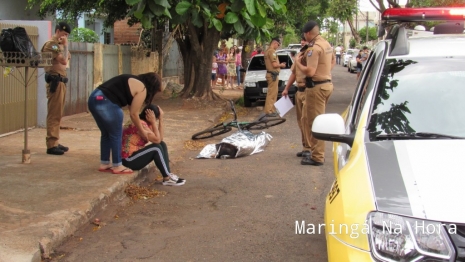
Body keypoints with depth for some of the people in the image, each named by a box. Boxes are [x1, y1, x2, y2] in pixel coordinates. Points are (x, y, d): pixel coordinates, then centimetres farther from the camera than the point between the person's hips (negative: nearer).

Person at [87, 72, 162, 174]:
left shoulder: (134, 81, 24)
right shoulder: (142, 89, -2)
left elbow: (132, 108, 27)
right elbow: (133, 114, 1)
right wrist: (142, 131, 13)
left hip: (94, 98, 9)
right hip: (106, 103, -9)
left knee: (106, 134, 20)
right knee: (116, 135, 5)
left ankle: (104, 164, 27)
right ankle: (117, 166, 14)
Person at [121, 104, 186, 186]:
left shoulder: (147, 123, 8)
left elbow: (160, 138, -1)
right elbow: (157, 140, -25)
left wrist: (161, 119, -4)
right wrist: (153, 122, -21)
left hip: (135, 154, 10)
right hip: (128, 160, -10)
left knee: (162, 144, 1)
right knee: (156, 148, -21)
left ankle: (168, 174, -6)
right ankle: (167, 178, -17)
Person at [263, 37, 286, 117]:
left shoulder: (268, 50, 18)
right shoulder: (272, 51, -15)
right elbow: (274, 65, -20)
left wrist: (279, 64, 15)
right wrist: (281, 65, -3)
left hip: (271, 73, 11)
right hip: (273, 74, -11)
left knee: (273, 93, 15)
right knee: (272, 93, -10)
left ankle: (272, 110, 20)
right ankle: (268, 111, -11)